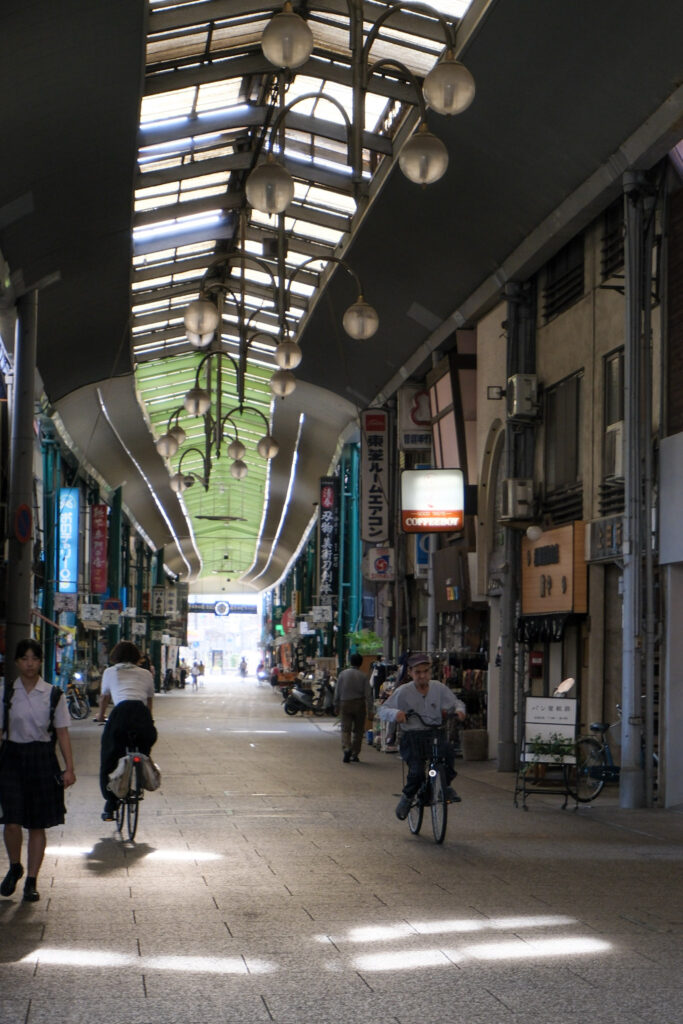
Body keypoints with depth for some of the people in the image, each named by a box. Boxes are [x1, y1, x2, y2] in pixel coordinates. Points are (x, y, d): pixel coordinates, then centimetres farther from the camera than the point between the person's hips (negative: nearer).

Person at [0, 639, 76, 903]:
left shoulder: (54, 695, 2)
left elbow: (62, 732, 3)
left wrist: (69, 768, -1)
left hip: (42, 759, 0)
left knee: (37, 825, 4)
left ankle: (31, 881, 15)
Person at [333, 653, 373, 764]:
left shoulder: (343, 674, 0)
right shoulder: (363, 676, -2)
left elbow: (337, 691, 2)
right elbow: (368, 694, -5)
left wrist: (336, 706, 11)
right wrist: (370, 710, -1)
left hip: (345, 704, 0)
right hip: (359, 704, 0)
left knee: (345, 729, 1)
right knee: (358, 730, 9)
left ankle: (346, 749, -23)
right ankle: (354, 755, 11)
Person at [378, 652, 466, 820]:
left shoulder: (439, 688, 4)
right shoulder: (403, 692, -4)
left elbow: (455, 702, 14)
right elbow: (383, 710, -4)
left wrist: (459, 709, -10)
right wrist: (395, 713, -26)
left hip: (434, 733, 2)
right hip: (412, 737, -2)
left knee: (447, 748, -31)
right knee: (416, 770, -22)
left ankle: (447, 785, -10)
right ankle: (407, 797, 9)